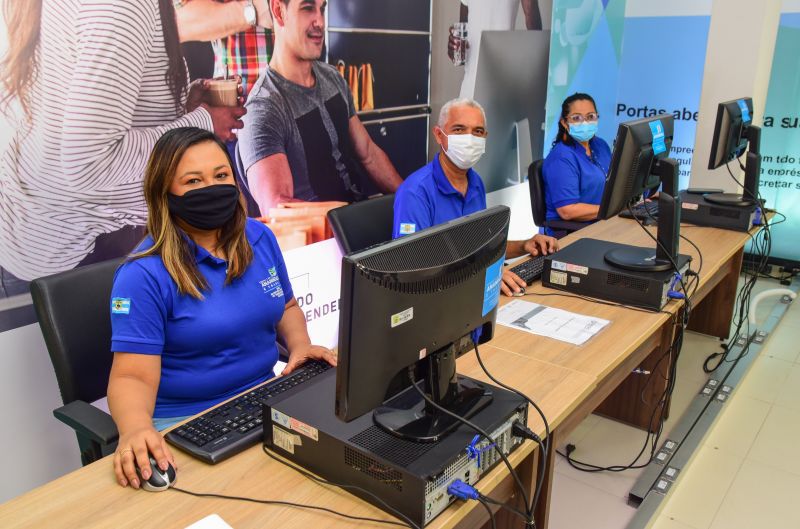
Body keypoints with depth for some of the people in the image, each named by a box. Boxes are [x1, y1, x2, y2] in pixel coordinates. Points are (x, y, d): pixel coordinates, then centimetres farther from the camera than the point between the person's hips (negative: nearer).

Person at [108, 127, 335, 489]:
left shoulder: (260, 238, 4)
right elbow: (133, 375, -17)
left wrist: (301, 346, -1)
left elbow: (286, 306, 19)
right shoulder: (144, 274, -14)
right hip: (185, 423, -5)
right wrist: (135, 430, -37)